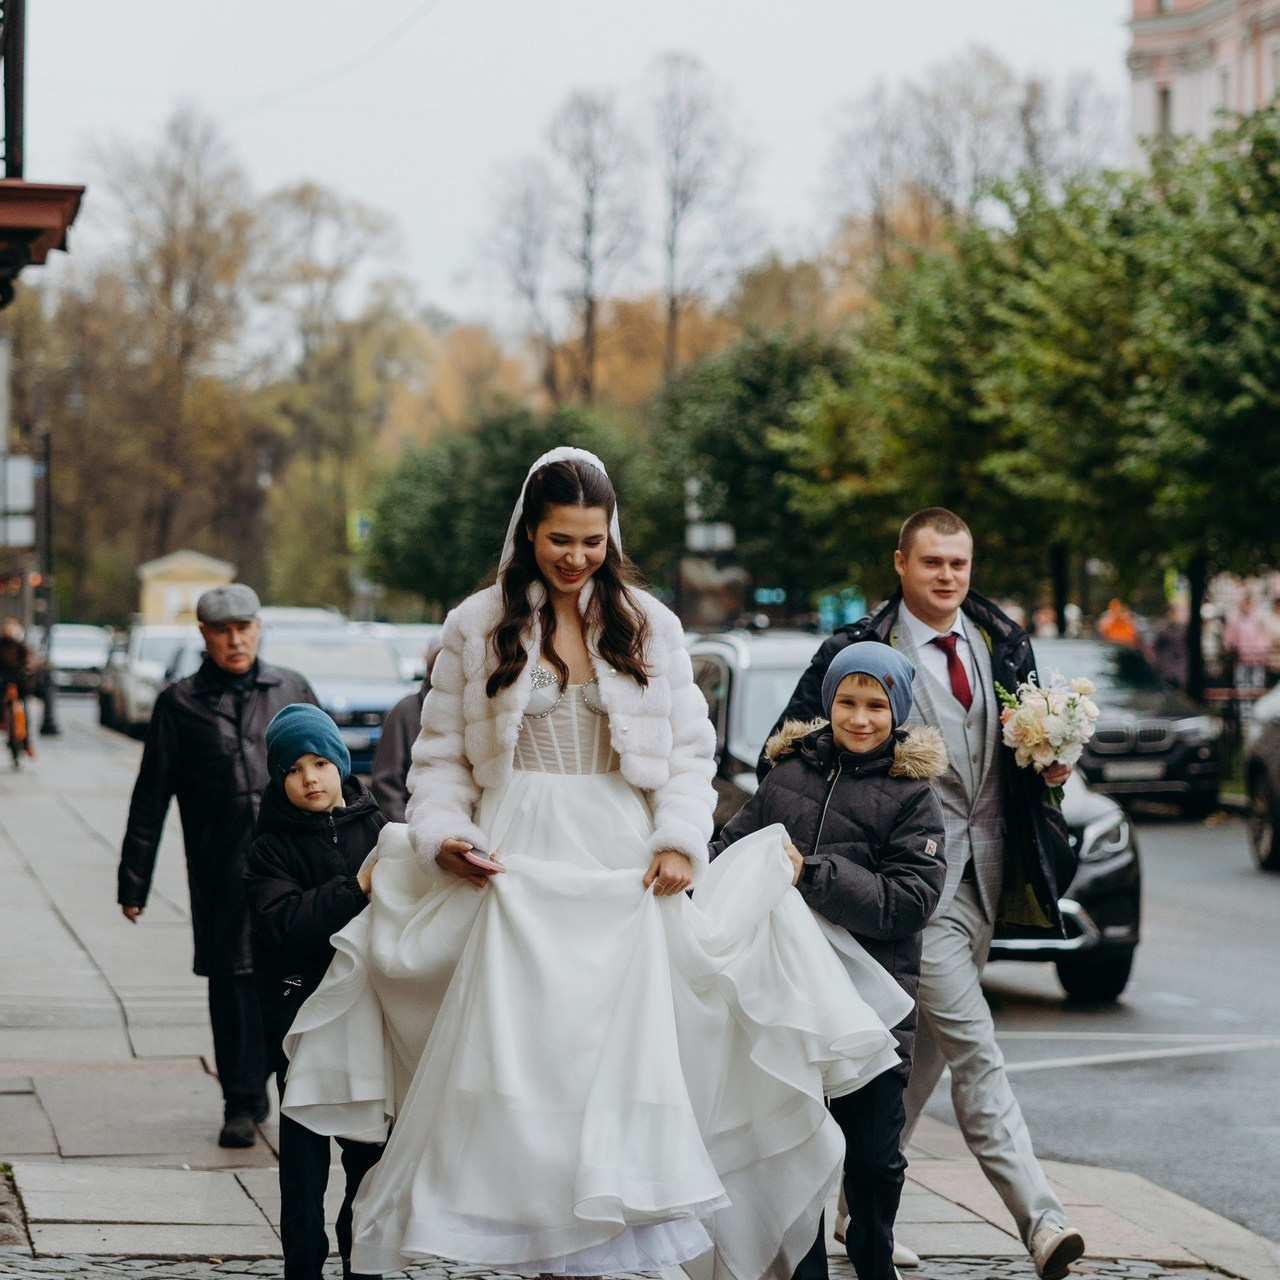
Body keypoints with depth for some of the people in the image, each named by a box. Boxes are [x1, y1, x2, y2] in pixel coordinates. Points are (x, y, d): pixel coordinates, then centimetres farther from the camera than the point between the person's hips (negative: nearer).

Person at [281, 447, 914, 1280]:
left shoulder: (648, 624, 9)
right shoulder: (477, 627, 6)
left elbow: (689, 749, 8)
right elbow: (443, 755, 8)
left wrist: (680, 840, -6)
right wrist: (443, 836, -8)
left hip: (622, 871, 1)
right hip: (518, 868, -1)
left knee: (617, 1051, -4)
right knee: (523, 1053, -6)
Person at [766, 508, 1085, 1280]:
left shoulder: (1006, 646, 10)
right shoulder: (859, 651, -6)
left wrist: (1051, 769, -2)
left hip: (987, 881, 6)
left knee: (925, 1052, 14)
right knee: (975, 1052, -13)